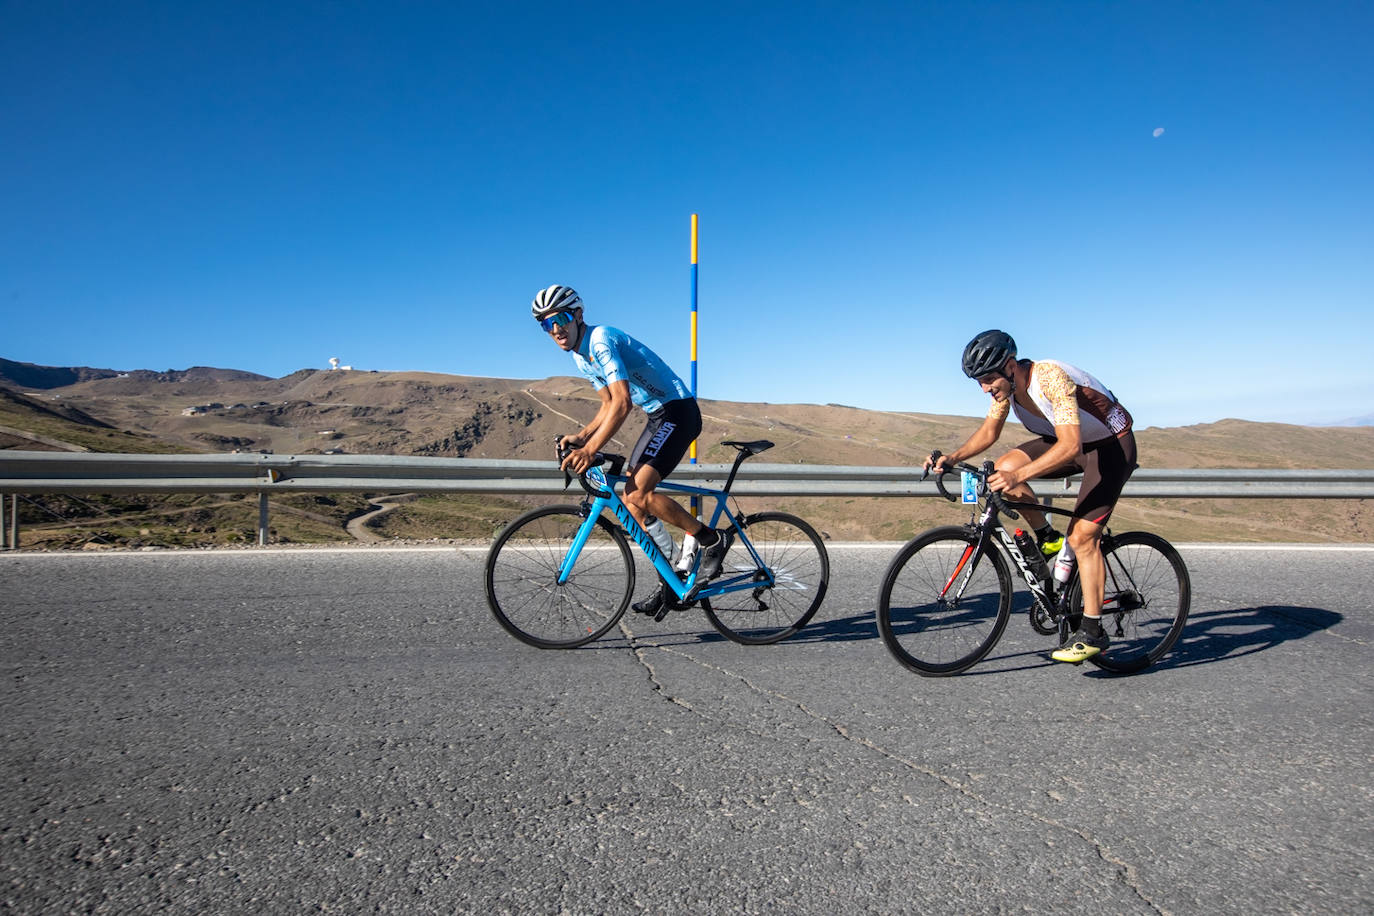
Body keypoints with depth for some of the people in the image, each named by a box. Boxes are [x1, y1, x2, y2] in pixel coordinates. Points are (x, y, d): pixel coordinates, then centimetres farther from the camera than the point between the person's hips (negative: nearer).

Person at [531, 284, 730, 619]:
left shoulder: (601, 340, -19)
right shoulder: (581, 357, 12)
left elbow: (622, 403, -29)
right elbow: (608, 405, 16)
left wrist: (590, 450, -35)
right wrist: (582, 435, -2)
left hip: (678, 411, -10)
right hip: (658, 416, 10)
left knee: (638, 493, -20)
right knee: (630, 499, 5)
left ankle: (711, 540, -4)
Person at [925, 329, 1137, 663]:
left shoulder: (1051, 377, -33)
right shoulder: (1007, 384, -10)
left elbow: (1070, 446, -41)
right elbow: (989, 432, 3)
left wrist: (1019, 476, -52)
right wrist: (953, 457, -14)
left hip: (1111, 446, -8)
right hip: (1066, 440, 8)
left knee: (1081, 537, -16)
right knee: (1002, 469, -13)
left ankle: (1092, 632, -6)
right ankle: (1048, 539, 6)